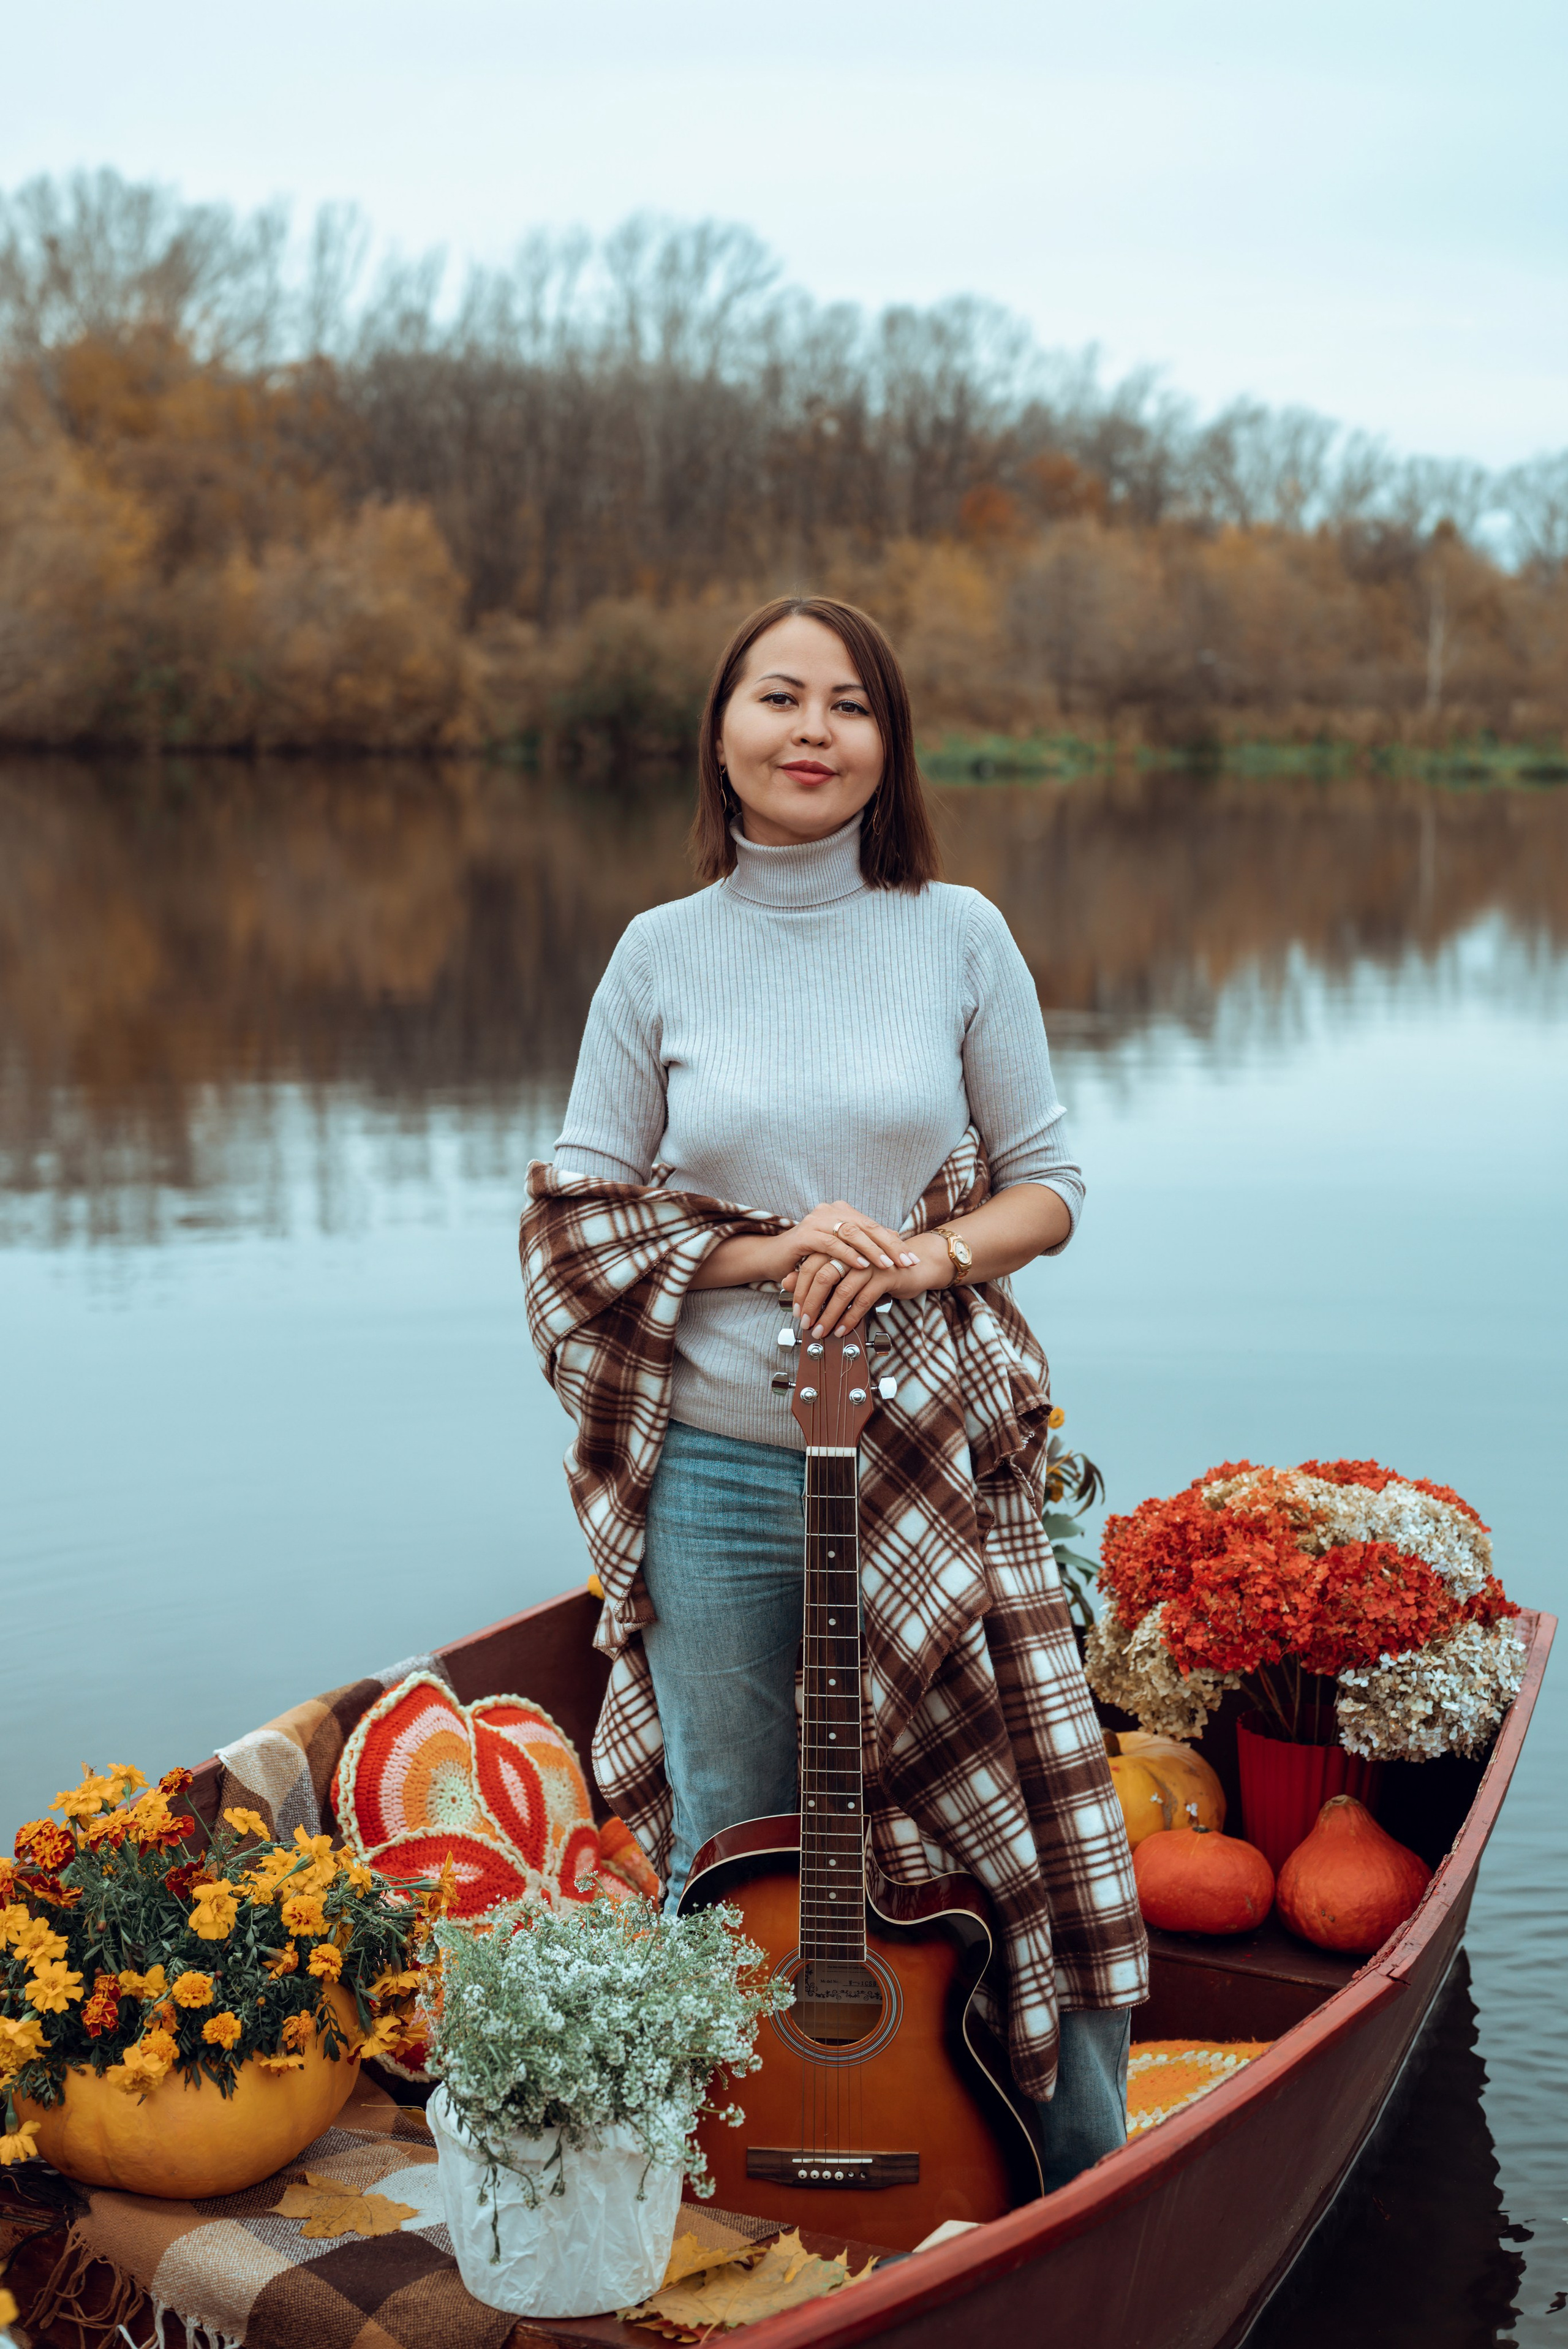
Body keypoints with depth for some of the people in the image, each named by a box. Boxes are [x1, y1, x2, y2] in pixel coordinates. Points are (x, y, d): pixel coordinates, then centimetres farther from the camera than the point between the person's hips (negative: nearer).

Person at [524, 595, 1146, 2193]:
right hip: (717, 1475, 1)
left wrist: (931, 1252, -15)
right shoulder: (663, 953, 2)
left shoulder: (958, 935, 1)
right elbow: (577, 1209, 3)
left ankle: (1090, 2201, 26)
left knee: (1023, 1824, 3)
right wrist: (764, 1254, -13)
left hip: (936, 1462, 0)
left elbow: (1049, 1186, 5)